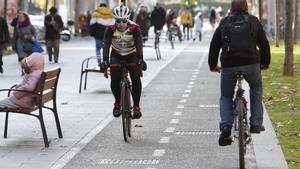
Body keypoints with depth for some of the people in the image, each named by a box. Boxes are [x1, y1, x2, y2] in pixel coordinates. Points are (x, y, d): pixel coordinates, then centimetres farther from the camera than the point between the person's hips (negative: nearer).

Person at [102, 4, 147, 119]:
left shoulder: (135, 28, -26)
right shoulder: (110, 29, -23)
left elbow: (139, 45, -33)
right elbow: (106, 45, -30)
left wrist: (140, 61, -45)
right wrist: (105, 62, -42)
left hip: (132, 54, -1)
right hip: (116, 55, 1)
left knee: (136, 78, -20)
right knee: (114, 79, -18)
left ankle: (136, 106, -9)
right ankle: (117, 102, 6)